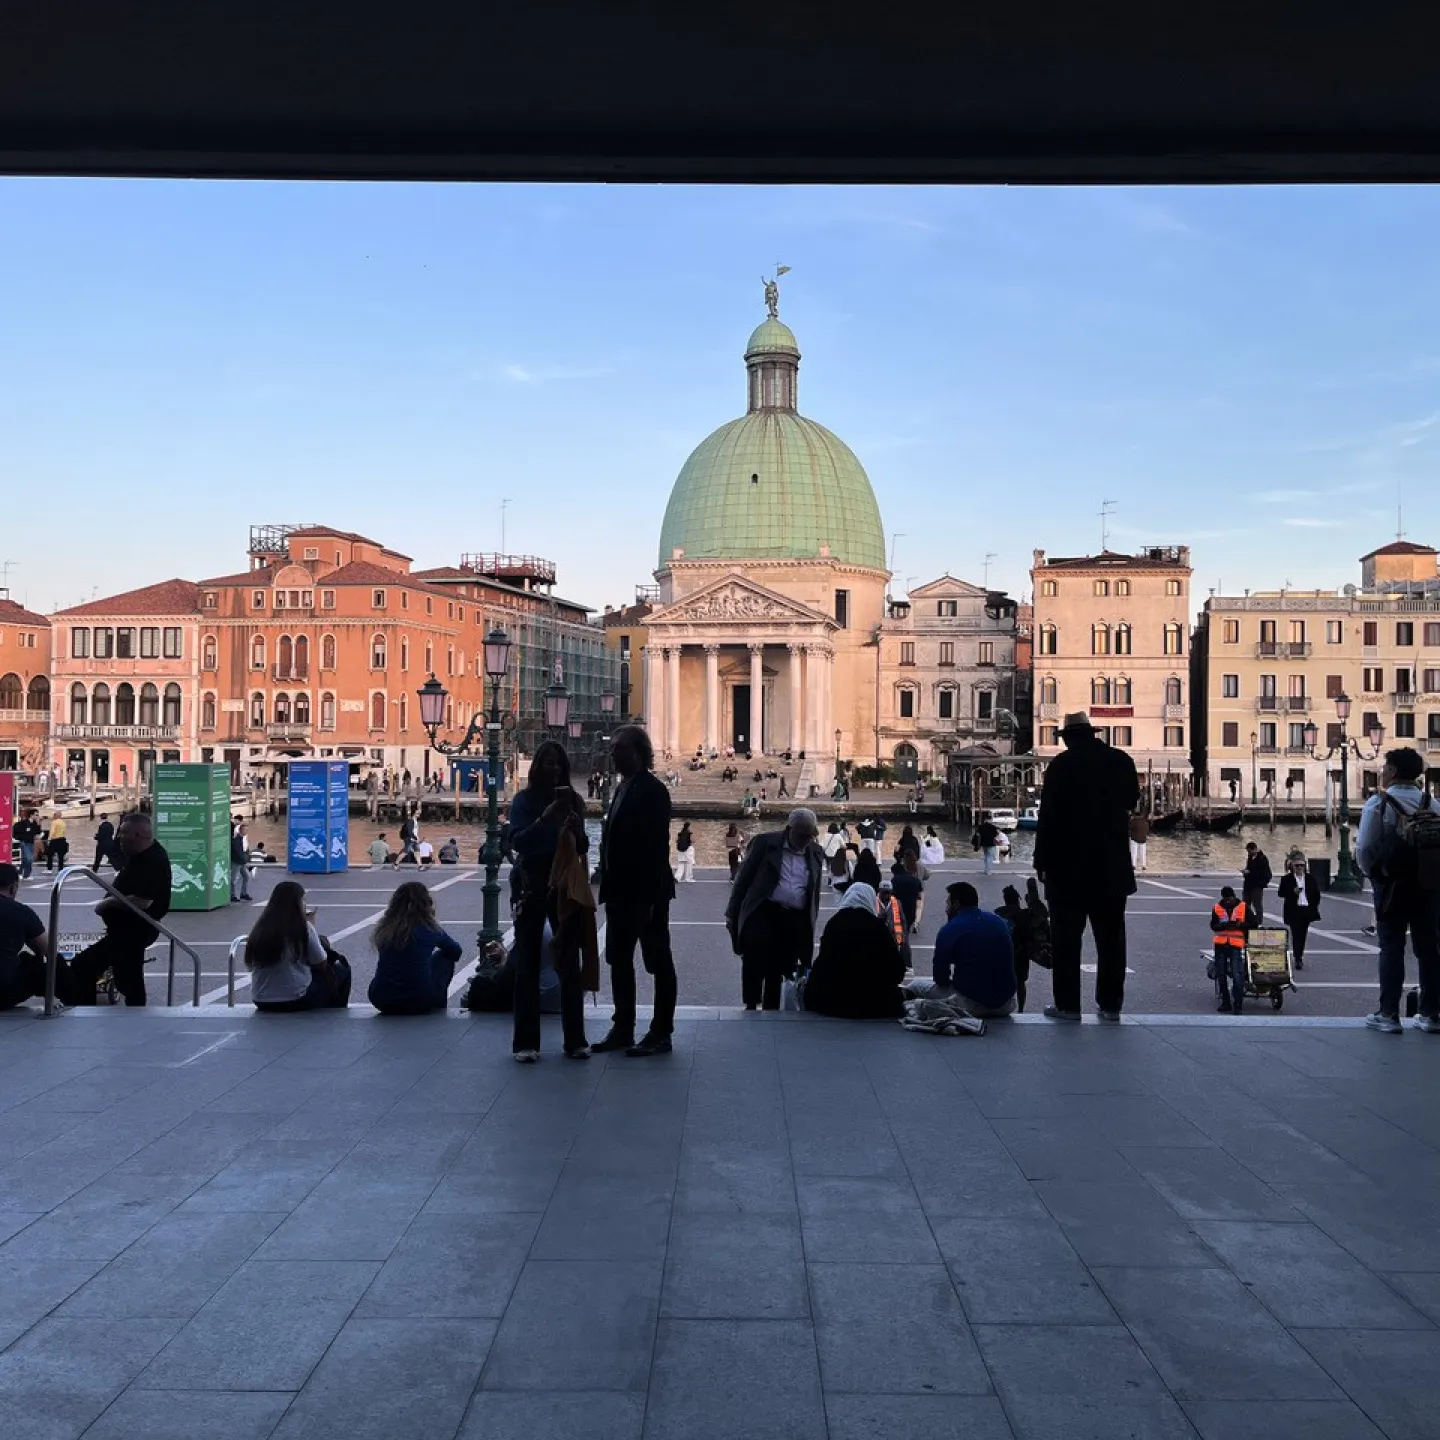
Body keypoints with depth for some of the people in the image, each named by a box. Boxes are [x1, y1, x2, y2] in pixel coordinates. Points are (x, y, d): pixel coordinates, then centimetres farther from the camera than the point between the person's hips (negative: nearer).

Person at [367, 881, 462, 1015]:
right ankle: (437, 1010, 28)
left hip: (381, 1002, 3)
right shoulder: (429, 929, -5)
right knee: (445, 958, 21)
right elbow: (455, 951, 13)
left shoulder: (384, 929, 2)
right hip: (420, 1002, -3)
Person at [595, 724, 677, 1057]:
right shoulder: (623, 788, 13)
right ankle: (622, 1029, 24)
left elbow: (657, 846, -19)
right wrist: (608, 887, 9)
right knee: (619, 961, 15)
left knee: (659, 963, 1)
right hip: (621, 892, 9)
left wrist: (651, 897, -22)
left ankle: (661, 1034, 8)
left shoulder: (652, 791, -14)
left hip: (645, 893, -9)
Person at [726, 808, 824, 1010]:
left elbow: (814, 894, 20)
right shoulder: (766, 842, 0)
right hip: (762, 913, -3)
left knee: (778, 971, 3)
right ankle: (750, 1007, -8)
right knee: (755, 962, -18)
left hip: (795, 921, 3)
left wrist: (810, 926, 17)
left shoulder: (815, 854, 12)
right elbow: (744, 878, 2)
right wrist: (732, 913, 0)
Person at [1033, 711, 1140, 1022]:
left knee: (1067, 937, 1)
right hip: (1112, 867, 4)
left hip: (1069, 867, -4)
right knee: (1111, 937, 9)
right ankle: (1111, 1003, 11)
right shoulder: (1121, 761, 3)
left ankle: (1067, 1004, 0)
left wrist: (1042, 861, -4)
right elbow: (1132, 800, 18)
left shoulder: (1061, 765, -10)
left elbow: (1048, 816, -11)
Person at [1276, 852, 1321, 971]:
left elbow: (1317, 894, 11)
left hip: (1306, 911, 3)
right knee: (1296, 934, -9)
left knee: (1303, 934, 9)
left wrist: (1314, 907, 5)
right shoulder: (1286, 879, -1)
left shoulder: (1311, 878, 7)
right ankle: (1298, 959, -11)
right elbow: (1280, 893, -5)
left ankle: (1299, 957, 22)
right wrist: (1293, 892, -18)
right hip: (1294, 911, -3)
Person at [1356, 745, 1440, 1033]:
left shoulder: (1378, 804, -9)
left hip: (1392, 886, -3)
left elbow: (1364, 848, -11)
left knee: (1391, 948, 2)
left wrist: (1372, 873, 7)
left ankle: (1388, 1014, 2)